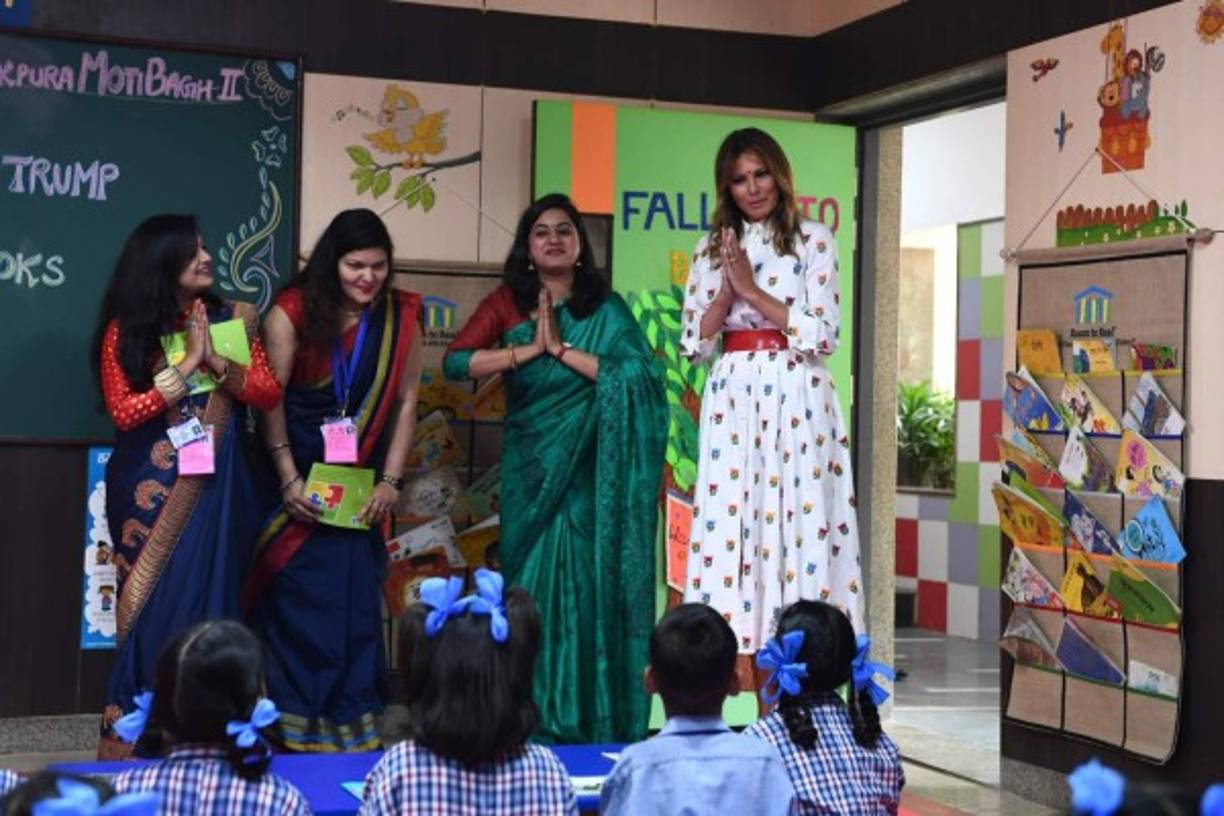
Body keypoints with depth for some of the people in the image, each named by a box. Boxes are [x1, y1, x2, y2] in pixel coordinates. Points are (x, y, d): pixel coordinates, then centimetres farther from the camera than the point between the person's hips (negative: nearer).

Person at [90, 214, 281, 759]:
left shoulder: (230, 320, 5)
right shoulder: (124, 330, -2)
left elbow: (269, 393, 0)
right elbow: (123, 412, -10)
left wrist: (216, 361, -13)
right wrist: (187, 363, -13)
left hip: (212, 488, 2)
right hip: (149, 490, -2)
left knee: (204, 598, 1)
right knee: (152, 605, 0)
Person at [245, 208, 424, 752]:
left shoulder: (401, 318, 0)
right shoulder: (293, 312, -8)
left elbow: (404, 402, 1)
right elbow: (270, 398, -10)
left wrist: (390, 482, -5)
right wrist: (289, 481, -15)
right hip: (295, 478, -2)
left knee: (355, 600, 0)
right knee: (296, 599, -4)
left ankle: (349, 723, 8)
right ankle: (296, 724, 5)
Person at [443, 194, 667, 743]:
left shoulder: (605, 307, 3)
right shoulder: (508, 303, 7)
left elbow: (638, 374, -12)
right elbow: (455, 362, -5)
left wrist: (562, 349, -12)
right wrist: (529, 349, -11)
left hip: (587, 470, -1)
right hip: (529, 469, 2)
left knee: (584, 579, -6)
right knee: (532, 580, -1)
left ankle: (588, 717, 2)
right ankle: (534, 715, 5)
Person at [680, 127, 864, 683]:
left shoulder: (813, 241, 4)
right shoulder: (713, 249, 13)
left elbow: (822, 334, -5)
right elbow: (694, 343, 8)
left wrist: (752, 289, -9)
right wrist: (727, 290, -7)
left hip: (796, 397, -3)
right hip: (732, 397, 3)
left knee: (798, 513, -7)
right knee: (727, 515, -3)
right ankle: (733, 650, 0)